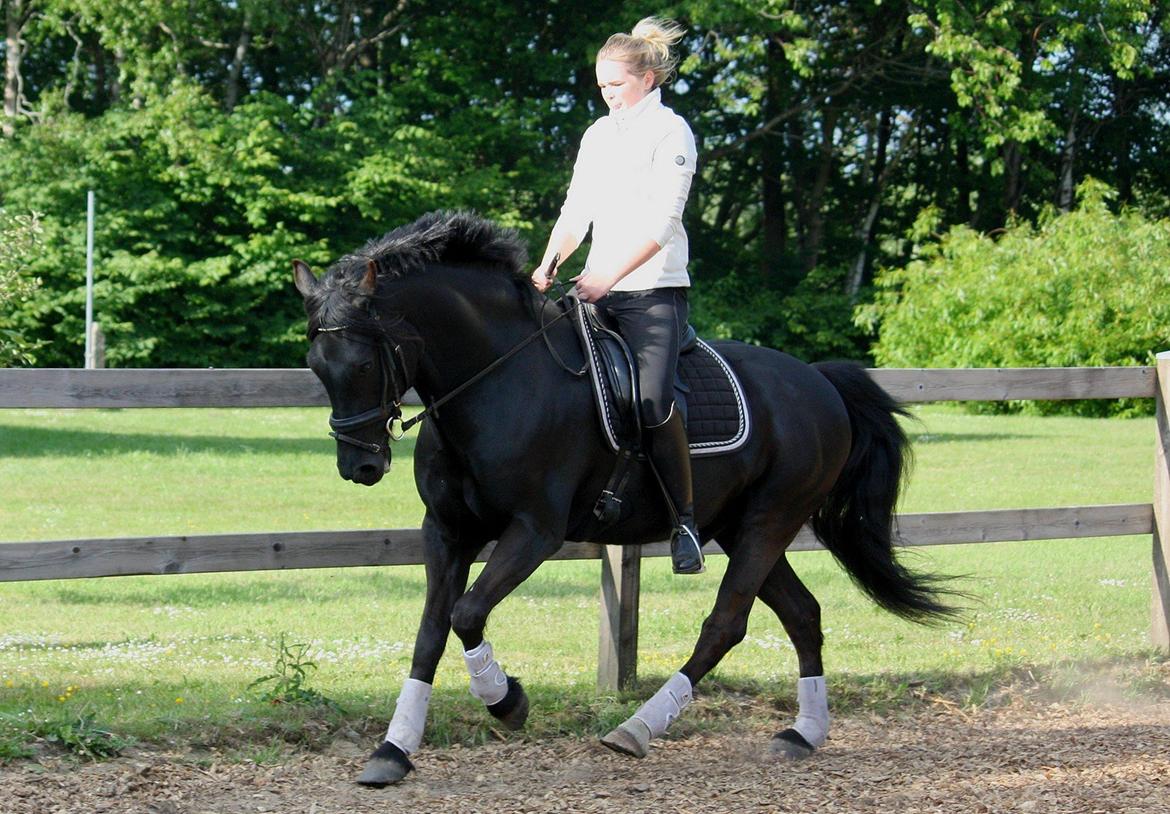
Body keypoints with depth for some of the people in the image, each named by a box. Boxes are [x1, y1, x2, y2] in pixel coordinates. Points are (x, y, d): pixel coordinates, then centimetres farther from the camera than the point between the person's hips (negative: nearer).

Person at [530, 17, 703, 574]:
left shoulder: (671, 132, -4)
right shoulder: (598, 135, 17)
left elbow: (661, 223, -14)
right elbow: (576, 212, 14)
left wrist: (608, 277, -23)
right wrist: (547, 265, -4)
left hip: (654, 288, -7)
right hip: (596, 288, 7)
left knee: (652, 399, -24)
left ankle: (685, 519, -13)